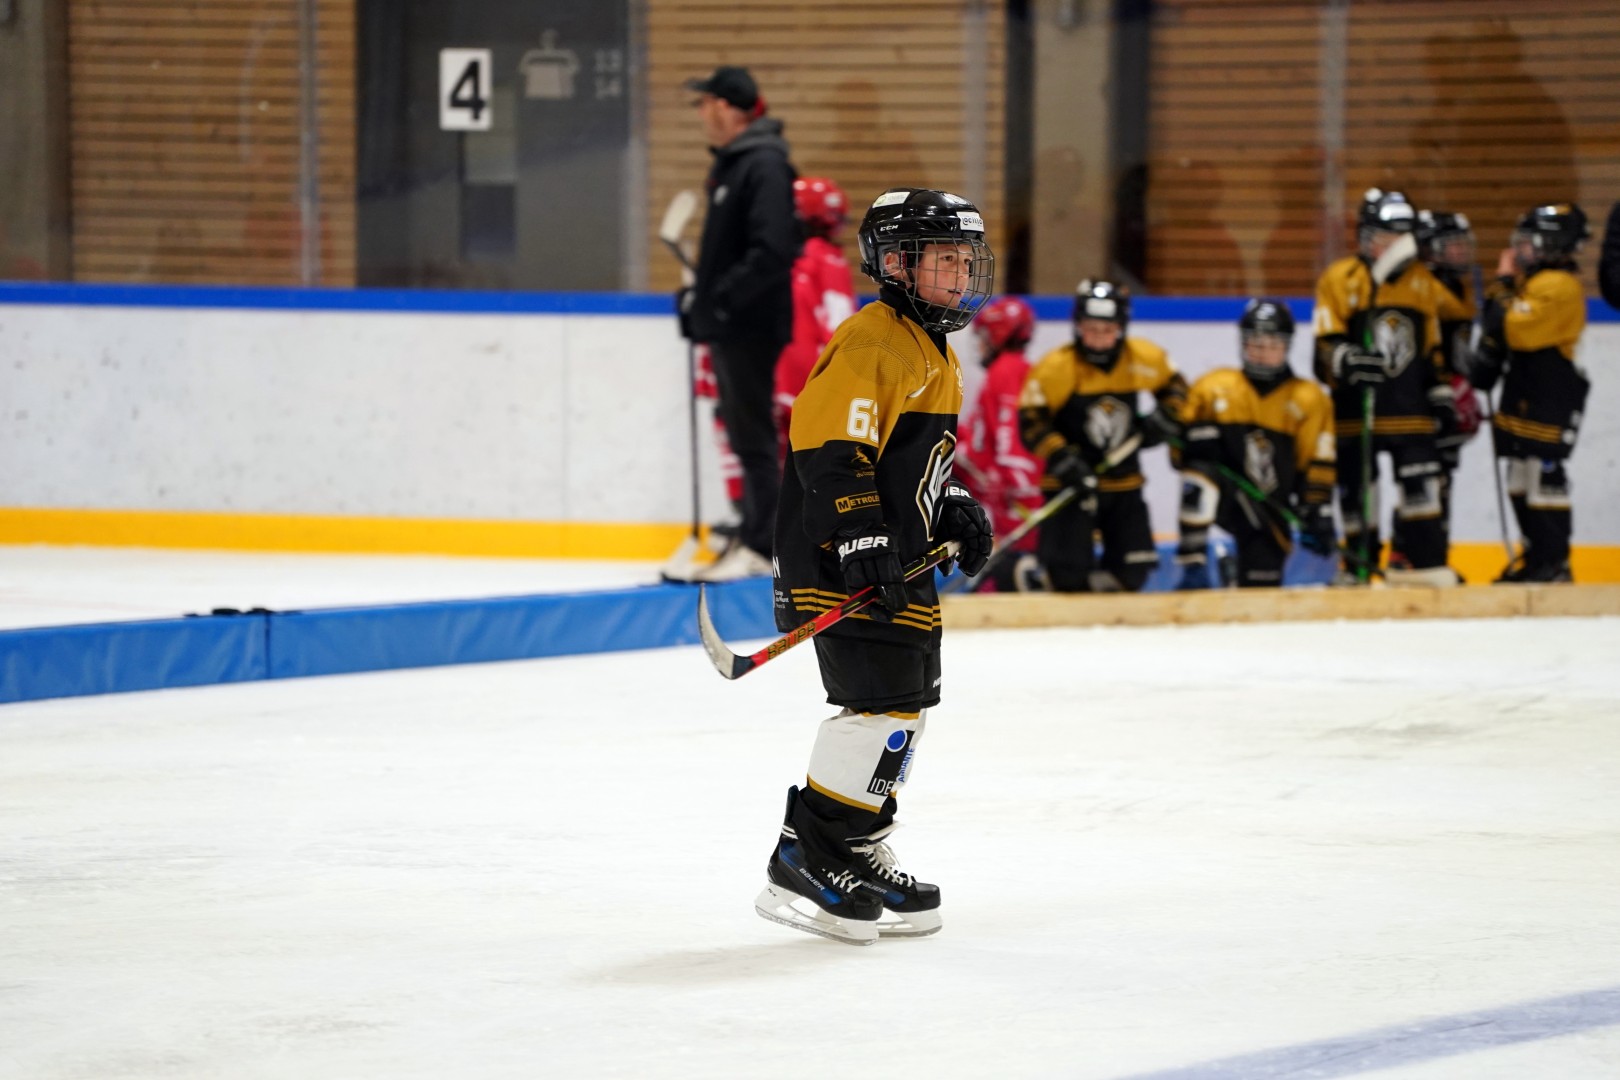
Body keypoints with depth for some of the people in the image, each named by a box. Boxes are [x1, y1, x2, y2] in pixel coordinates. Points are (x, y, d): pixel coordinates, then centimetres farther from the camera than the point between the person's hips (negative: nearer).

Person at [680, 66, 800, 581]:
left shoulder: (764, 165, -17)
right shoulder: (730, 163, 15)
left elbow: (771, 250, -25)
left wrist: (719, 298, -23)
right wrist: (701, 293, 14)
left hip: (752, 324, -10)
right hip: (728, 325, 10)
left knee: (752, 436, -7)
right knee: (743, 435, 13)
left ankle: (759, 547, -5)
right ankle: (753, 538, 18)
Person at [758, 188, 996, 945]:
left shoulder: (936, 356, 18)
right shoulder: (871, 343, -16)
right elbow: (825, 445, -23)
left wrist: (956, 510, 14)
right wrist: (861, 540, -28)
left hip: (898, 566, 11)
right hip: (839, 561, -11)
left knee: (907, 704, 14)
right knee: (881, 700, -17)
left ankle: (859, 859, 24)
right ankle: (804, 866, -15)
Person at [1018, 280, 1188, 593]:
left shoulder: (1144, 359, -4)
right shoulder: (1055, 367, -16)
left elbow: (1174, 385, 15)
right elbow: (1030, 420, -14)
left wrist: (1164, 417, -3)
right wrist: (1061, 459, -24)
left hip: (1124, 484, 4)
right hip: (1070, 484, -4)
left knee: (1131, 572, 5)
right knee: (1069, 572, -15)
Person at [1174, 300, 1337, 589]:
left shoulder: (1309, 400, 0)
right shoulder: (1213, 389, -2)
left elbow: (1315, 467, 0)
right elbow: (1185, 448, 1)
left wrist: (1317, 516, -6)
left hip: (1268, 512, 1)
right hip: (1224, 497, -1)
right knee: (1201, 474, -35)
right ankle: (1193, 565, -32)